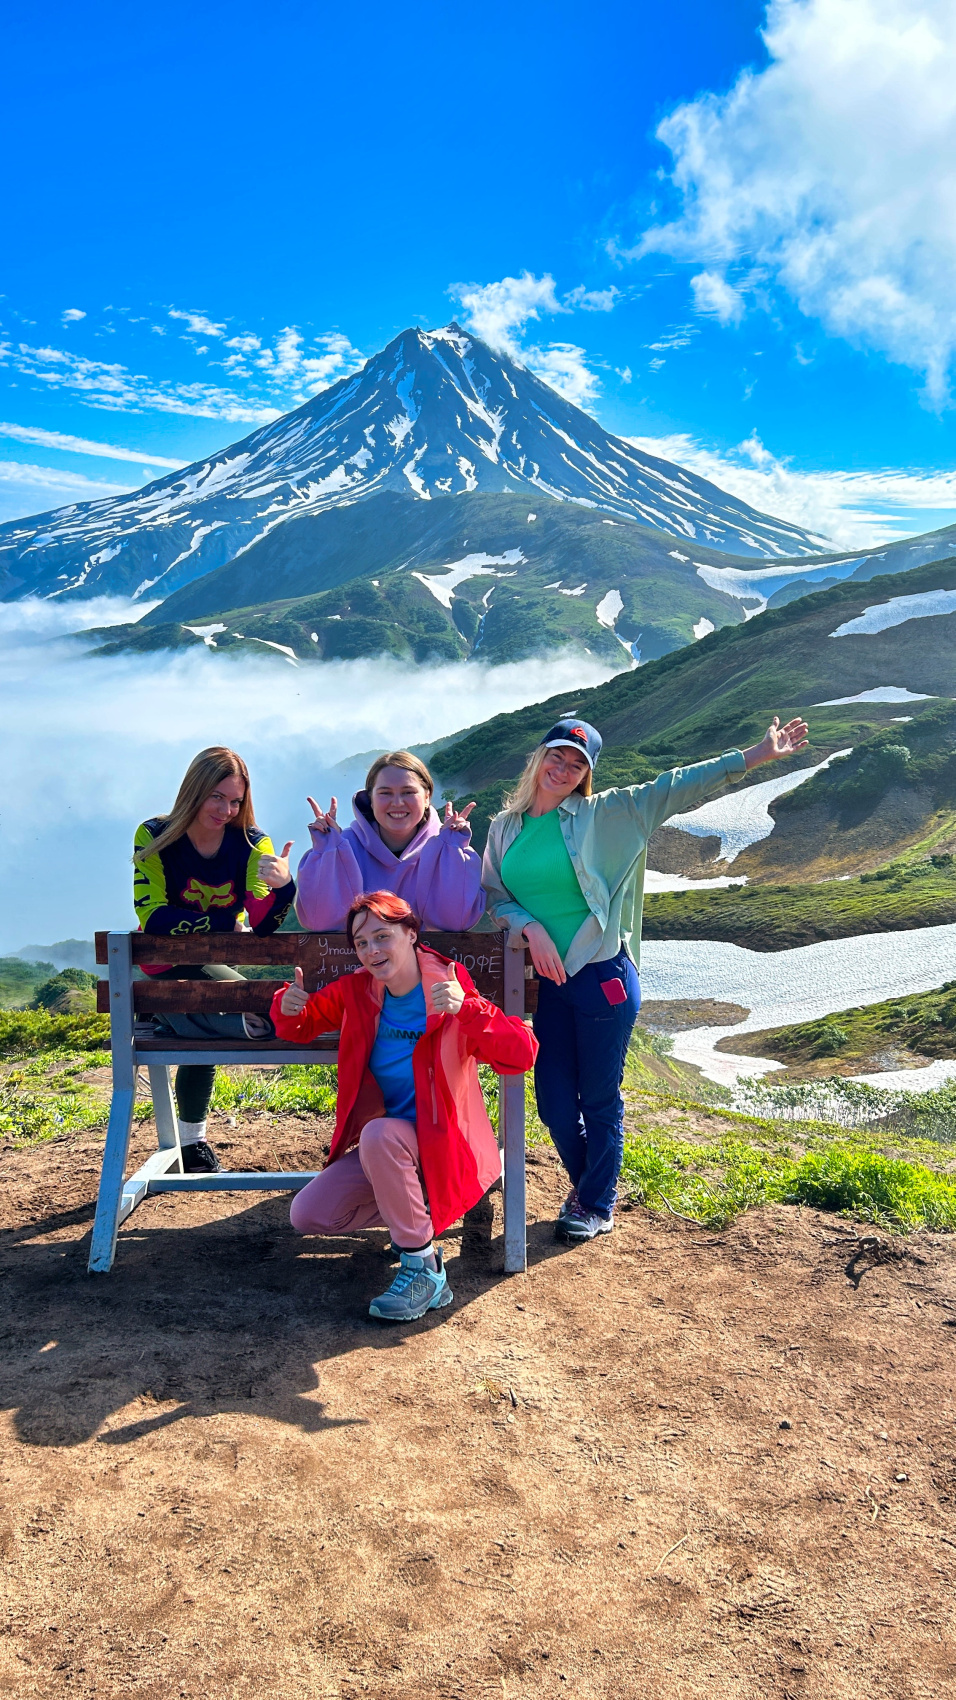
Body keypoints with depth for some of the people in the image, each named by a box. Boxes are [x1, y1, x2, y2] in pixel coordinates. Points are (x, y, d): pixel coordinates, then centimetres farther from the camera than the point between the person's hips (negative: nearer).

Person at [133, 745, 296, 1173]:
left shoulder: (251, 843, -6)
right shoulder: (154, 837, -10)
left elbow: (263, 925, -18)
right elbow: (152, 917, -16)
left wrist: (283, 884, -39)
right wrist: (223, 924, -19)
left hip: (216, 965, 2)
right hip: (164, 970, -2)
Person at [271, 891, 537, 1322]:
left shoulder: (450, 993, -16)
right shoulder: (356, 992, 0)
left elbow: (523, 1054, -26)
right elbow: (301, 1026, 14)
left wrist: (467, 1008, -42)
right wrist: (289, 1007, -11)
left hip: (439, 1143, -6)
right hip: (385, 1148, 6)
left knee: (380, 1134, -36)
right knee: (306, 1216, -7)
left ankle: (423, 1268, -20)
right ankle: (414, 1210, 13)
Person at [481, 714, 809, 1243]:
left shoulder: (603, 815, -2)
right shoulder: (505, 827, 8)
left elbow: (673, 789, -6)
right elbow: (494, 896, 6)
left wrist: (756, 755, -9)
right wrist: (531, 928, -13)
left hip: (603, 976, -3)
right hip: (547, 982, 3)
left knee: (600, 1099, 6)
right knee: (554, 1102, 9)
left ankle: (598, 1205, 25)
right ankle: (583, 1183, 37)